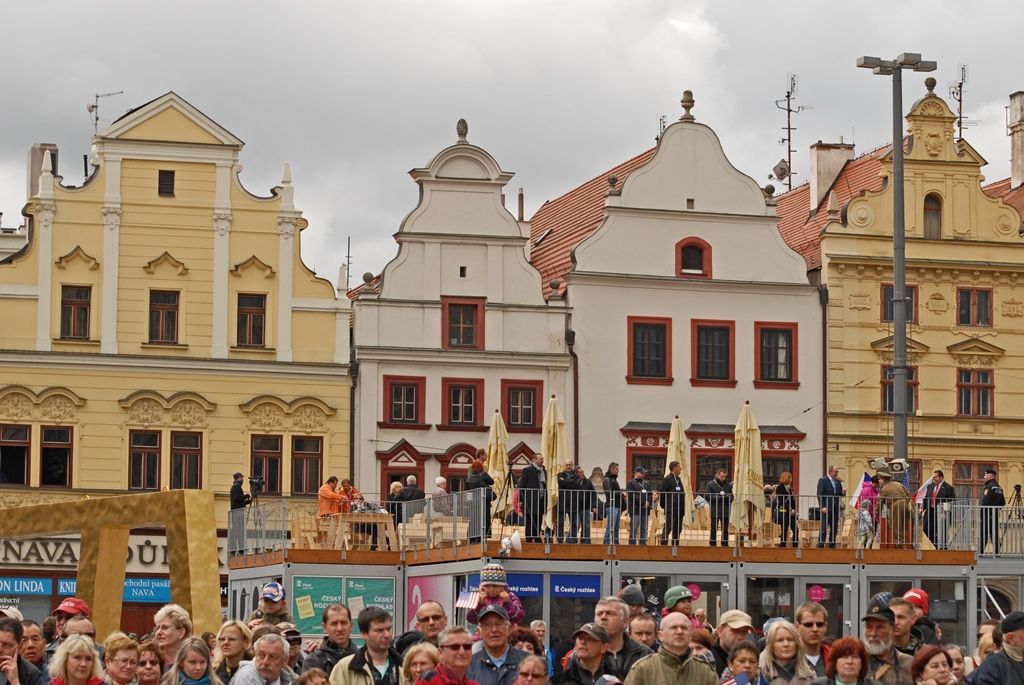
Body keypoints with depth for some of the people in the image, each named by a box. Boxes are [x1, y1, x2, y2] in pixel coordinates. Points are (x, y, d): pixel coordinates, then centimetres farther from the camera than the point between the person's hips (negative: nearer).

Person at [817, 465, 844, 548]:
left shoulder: (838, 482, 14)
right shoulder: (822, 480, -4)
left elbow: (840, 494, 20)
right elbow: (820, 495, -8)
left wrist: (842, 493, -4)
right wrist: (822, 507, -17)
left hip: (835, 509, 6)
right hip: (826, 509, -6)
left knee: (834, 529, 6)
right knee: (823, 529, -6)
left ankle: (832, 546, 11)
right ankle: (820, 546, -5)